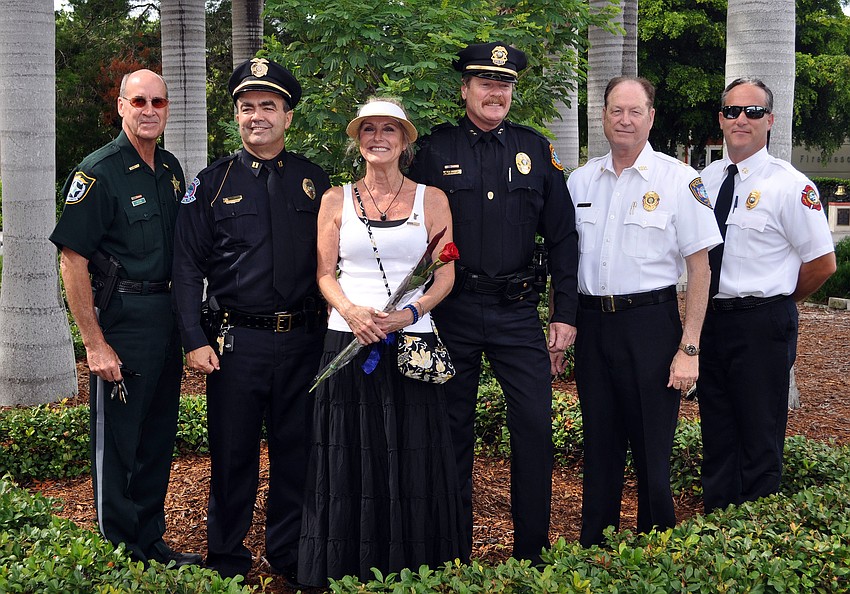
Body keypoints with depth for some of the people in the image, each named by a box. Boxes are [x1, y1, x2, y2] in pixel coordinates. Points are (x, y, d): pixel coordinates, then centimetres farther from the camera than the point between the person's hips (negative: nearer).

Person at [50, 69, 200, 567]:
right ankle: (119, 555, 14)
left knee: (159, 438, 15)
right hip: (122, 317, -7)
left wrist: (184, 319, 14)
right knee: (118, 442, 1)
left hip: (166, 316, 7)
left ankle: (151, 543, 28)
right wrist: (95, 344, -18)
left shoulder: (171, 169, 11)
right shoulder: (98, 172, -12)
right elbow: (72, 260, -15)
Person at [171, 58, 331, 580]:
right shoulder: (212, 184, 3)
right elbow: (188, 267, 1)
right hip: (236, 340, -1)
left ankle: (289, 555, 26)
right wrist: (195, 340, -7)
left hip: (303, 340, 2)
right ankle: (227, 558, 22)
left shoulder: (315, 180, 8)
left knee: (297, 449, 10)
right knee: (233, 452, 6)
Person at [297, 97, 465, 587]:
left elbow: (445, 275, 4)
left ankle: (414, 572, 12)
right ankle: (348, 573, 14)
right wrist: (352, 311, -13)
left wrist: (410, 313, -14)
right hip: (349, 341, 1)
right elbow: (325, 274, 7)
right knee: (350, 463, 2)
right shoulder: (336, 200, 10)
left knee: (414, 465, 1)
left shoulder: (431, 199, 7)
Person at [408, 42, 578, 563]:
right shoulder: (435, 151, 2)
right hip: (452, 313, -1)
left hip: (517, 311, 1)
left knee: (536, 426, -3)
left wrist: (566, 314, 3)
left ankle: (532, 551, 12)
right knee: (453, 430, 7)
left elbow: (562, 237, 8)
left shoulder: (536, 150, 7)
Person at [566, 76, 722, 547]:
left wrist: (689, 348, -11)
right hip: (591, 323, 4)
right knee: (599, 446, 14)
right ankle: (593, 550, 27)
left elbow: (699, 267, -6)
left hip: (650, 323, -4)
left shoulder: (680, 181, -6)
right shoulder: (580, 180, 7)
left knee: (652, 448, 2)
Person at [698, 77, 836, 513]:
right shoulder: (705, 179, 8)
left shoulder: (790, 185, -10)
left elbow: (823, 263, -7)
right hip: (709, 320, 6)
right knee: (717, 434, 15)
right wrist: (702, 307, 10)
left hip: (762, 326, -6)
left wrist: (777, 302, 2)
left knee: (760, 440, 3)